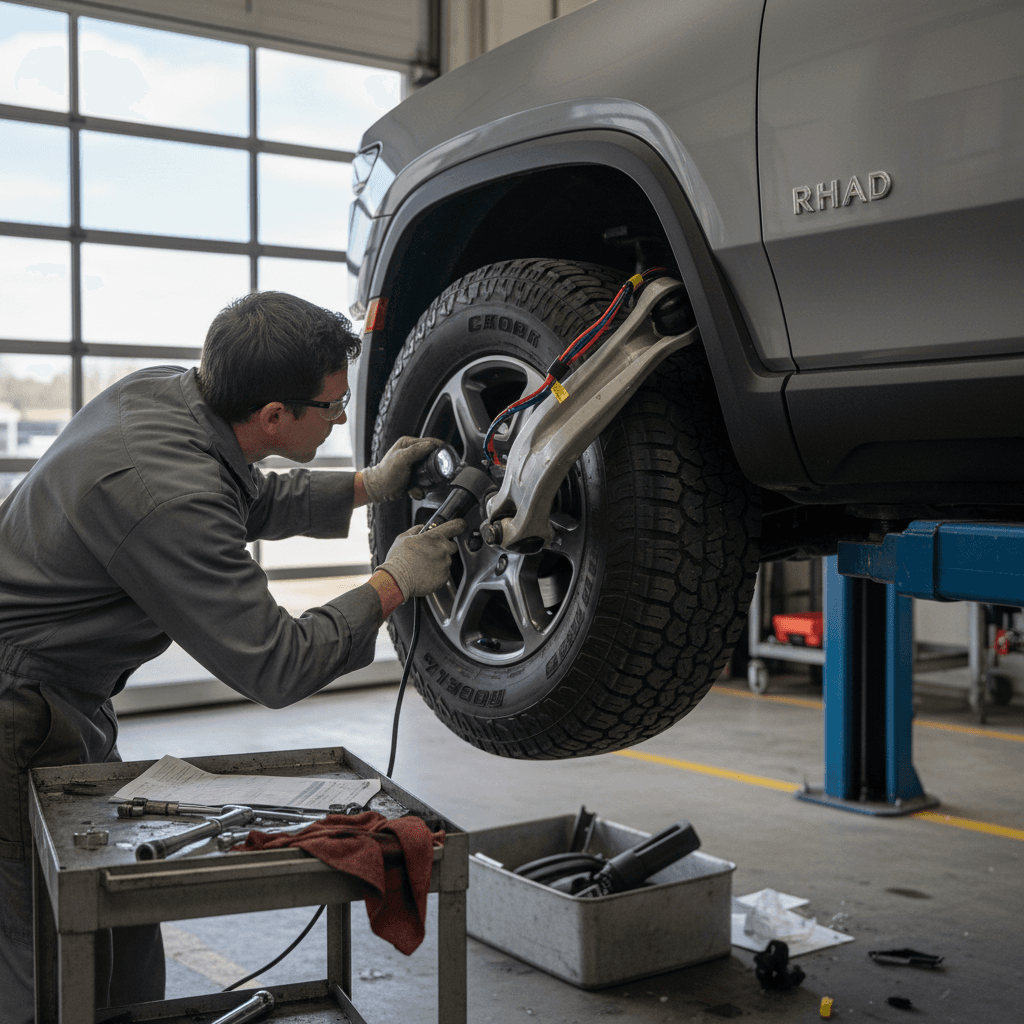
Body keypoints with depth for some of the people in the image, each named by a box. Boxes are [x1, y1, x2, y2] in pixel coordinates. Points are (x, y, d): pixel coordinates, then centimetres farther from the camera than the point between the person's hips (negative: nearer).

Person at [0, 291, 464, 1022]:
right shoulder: (167, 495, -31)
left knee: (125, 948, 13)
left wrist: (368, 487, 13)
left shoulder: (165, 389, -3)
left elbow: (249, 502, 20)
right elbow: (276, 670, -24)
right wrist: (394, 584, -13)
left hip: (66, 701, 10)